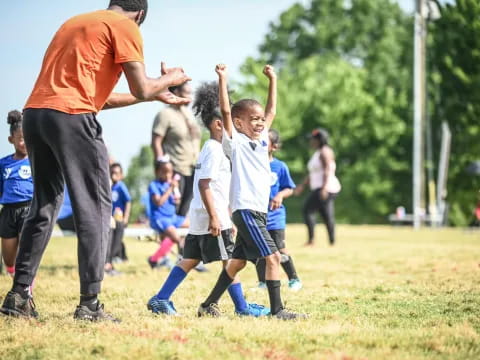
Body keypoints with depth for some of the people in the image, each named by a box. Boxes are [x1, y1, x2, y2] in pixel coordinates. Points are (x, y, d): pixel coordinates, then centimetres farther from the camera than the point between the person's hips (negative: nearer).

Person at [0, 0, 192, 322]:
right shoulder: (125, 27, 3)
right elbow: (141, 89, -3)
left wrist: (154, 96, 34)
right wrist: (170, 79, 18)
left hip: (34, 113, 8)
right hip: (71, 117, -8)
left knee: (43, 207, 16)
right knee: (95, 209, -1)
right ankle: (90, 304, -5)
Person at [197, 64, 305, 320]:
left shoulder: (261, 140, 16)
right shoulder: (235, 142, -4)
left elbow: (272, 111, 25)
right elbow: (226, 111, -14)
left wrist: (272, 80, 26)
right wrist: (222, 79, -15)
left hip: (259, 212, 8)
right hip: (245, 210, -8)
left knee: (238, 262, 12)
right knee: (272, 257, -14)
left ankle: (209, 305, 19)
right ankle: (277, 309, -12)